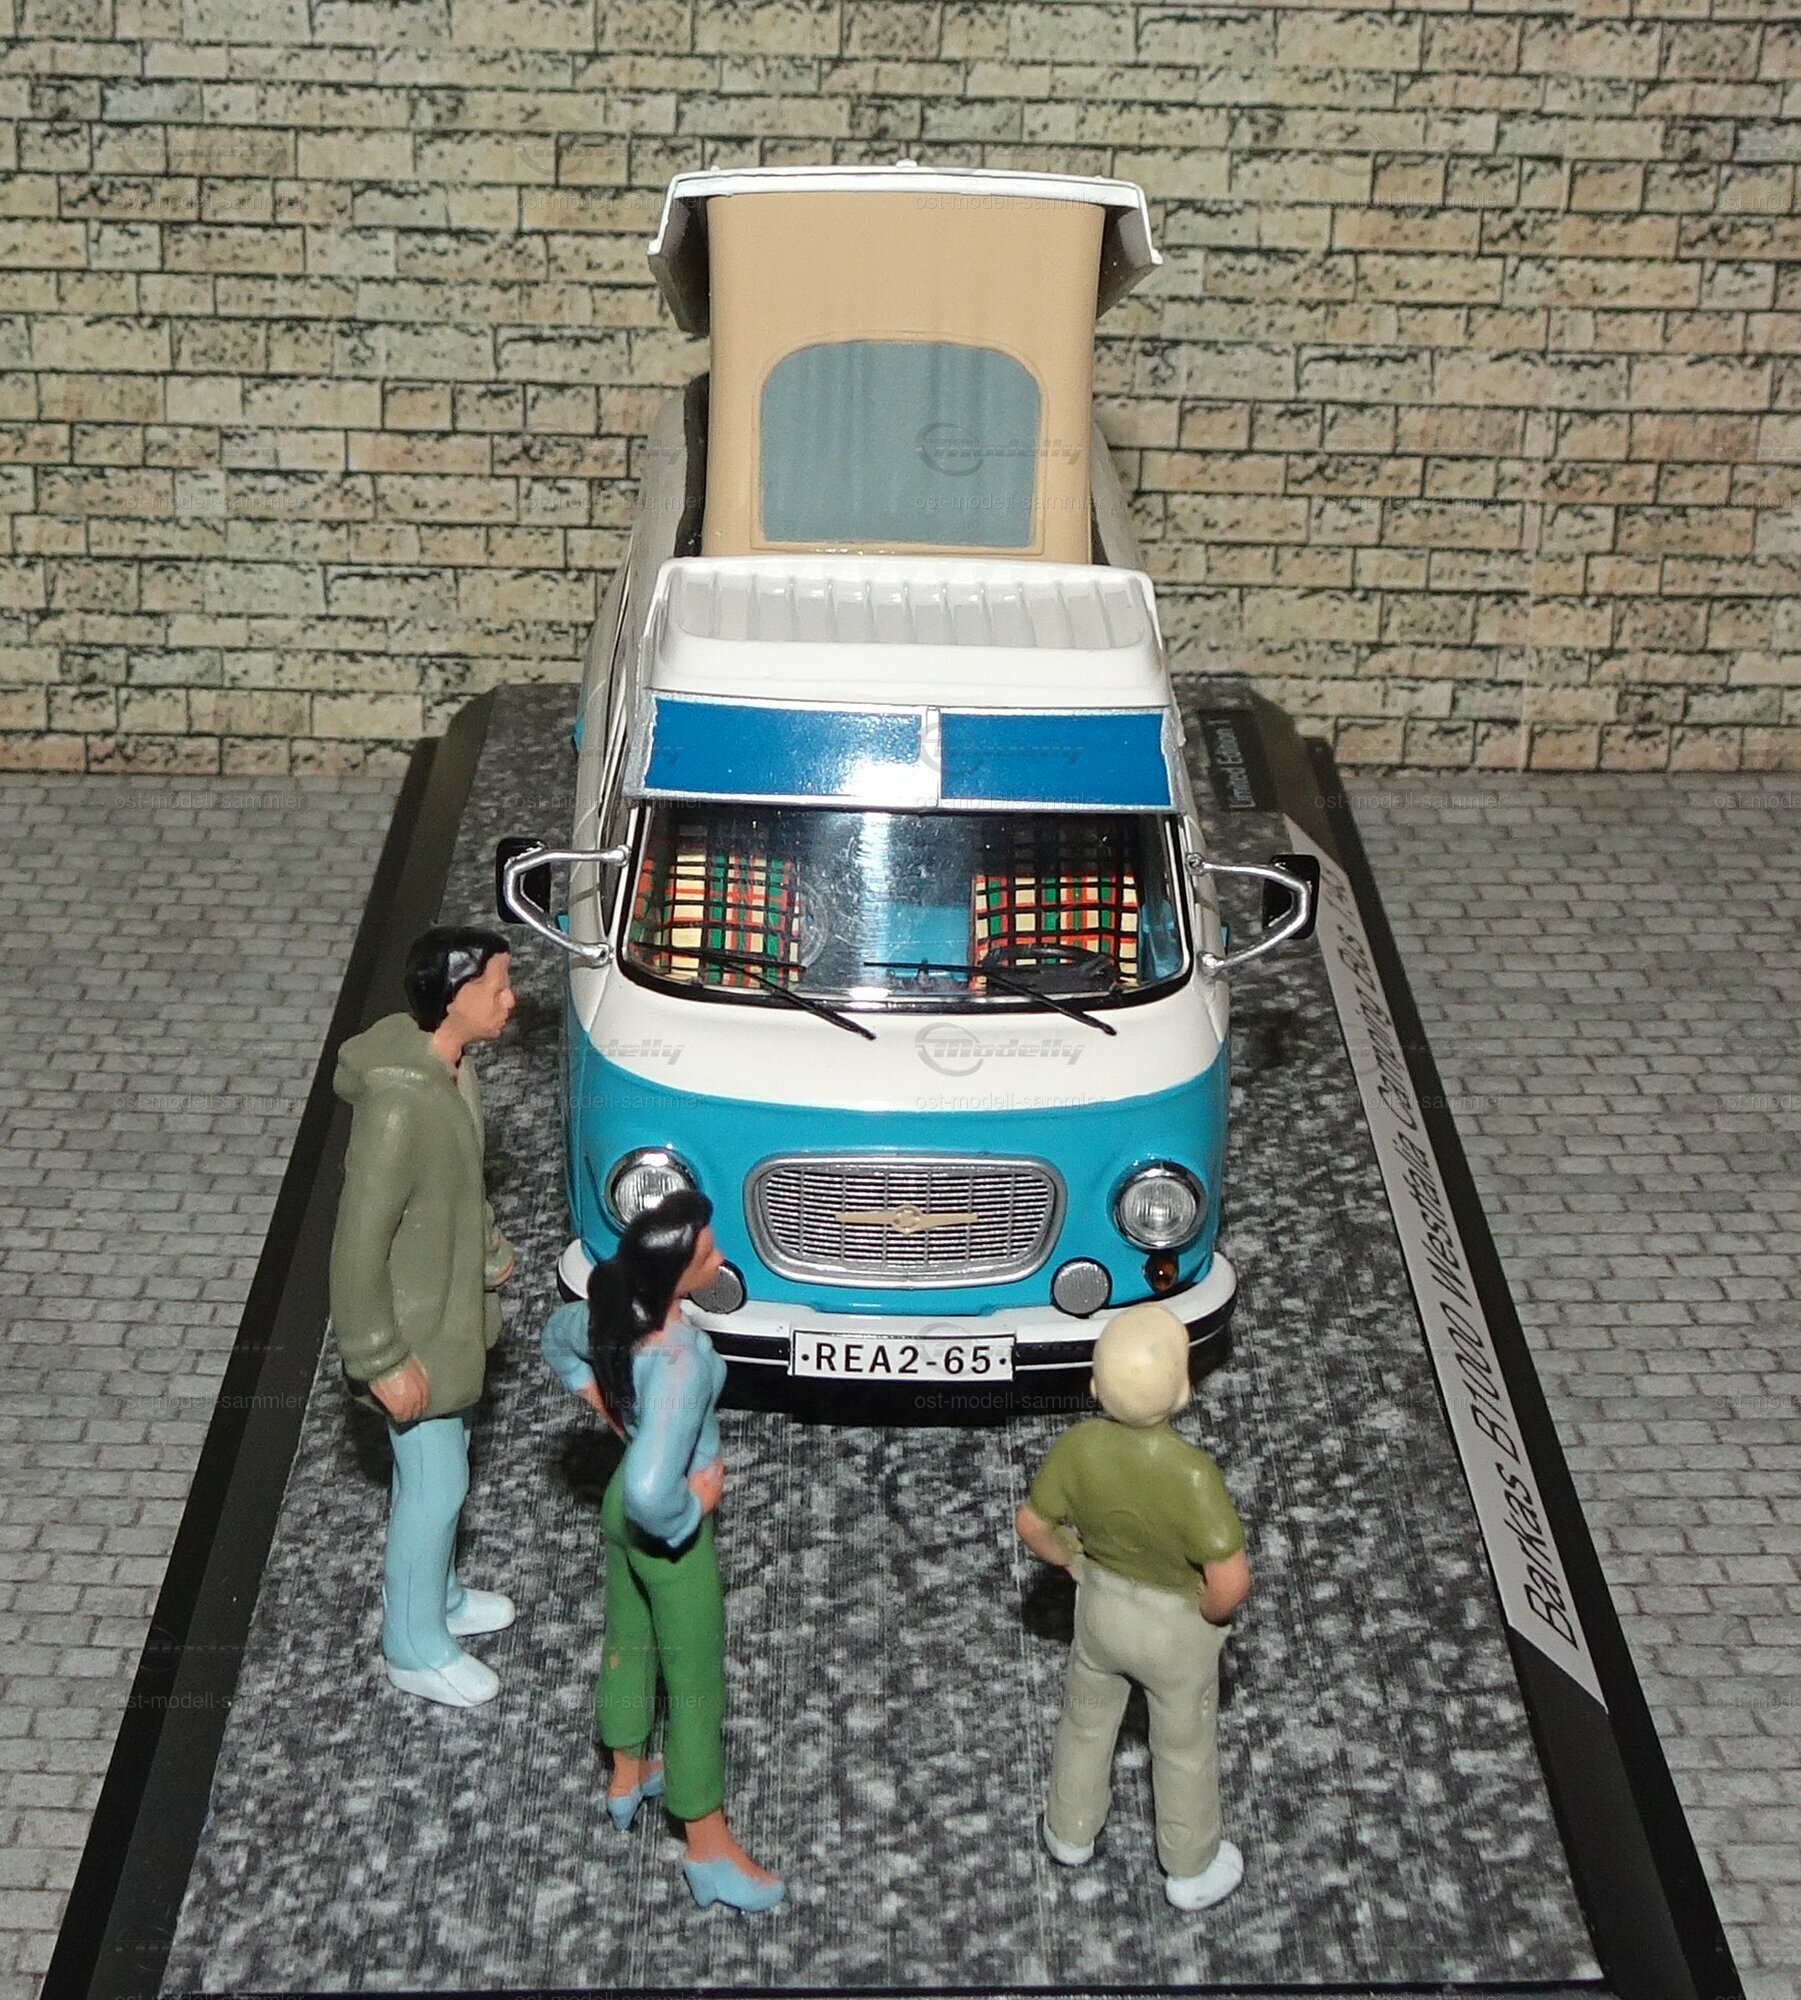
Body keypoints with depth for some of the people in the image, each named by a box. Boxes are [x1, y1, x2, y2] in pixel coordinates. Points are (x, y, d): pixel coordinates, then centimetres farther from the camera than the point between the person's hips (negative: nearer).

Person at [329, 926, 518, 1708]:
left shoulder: (448, 1063, -6)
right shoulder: (398, 1106, -34)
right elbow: (359, 1247, -29)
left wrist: (489, 1249, 18)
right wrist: (384, 1362, -23)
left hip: (450, 1310, 9)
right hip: (415, 1329, -9)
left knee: (440, 1464, 26)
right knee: (436, 1485, 8)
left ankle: (436, 1597, 47)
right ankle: (416, 1648, 28)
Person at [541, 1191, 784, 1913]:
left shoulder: (616, 1314, -13)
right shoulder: (681, 1363, -39)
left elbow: (557, 1337, 11)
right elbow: (652, 1494, -42)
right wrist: (694, 1507, -22)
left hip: (619, 1507, 8)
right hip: (667, 1530, -8)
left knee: (628, 1643, 29)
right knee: (695, 1684, 9)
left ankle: (627, 1778, 53)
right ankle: (710, 1852, 26)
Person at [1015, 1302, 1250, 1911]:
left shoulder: (1078, 1447, -26)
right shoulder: (1191, 1474, -37)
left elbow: (1032, 1524, -11)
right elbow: (1231, 1581, -36)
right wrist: (1212, 1611, -14)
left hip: (1100, 1604, 3)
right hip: (1176, 1625, -3)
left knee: (1087, 1719, 30)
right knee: (1185, 1747, 23)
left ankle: (1071, 1832, 55)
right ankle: (1192, 1871, 46)